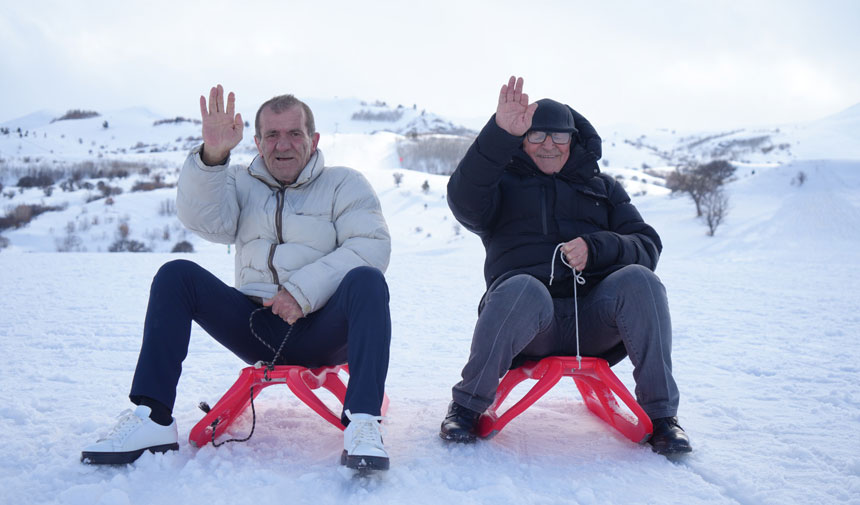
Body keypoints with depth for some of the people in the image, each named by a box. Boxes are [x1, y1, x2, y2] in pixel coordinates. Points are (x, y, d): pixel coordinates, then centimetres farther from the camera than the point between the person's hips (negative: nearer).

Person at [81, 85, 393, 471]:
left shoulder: (344, 184, 8)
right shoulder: (242, 185, 15)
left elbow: (372, 246, -9)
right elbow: (204, 219, -7)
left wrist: (303, 291, -19)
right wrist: (212, 156, -25)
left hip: (325, 331, -2)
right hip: (257, 329, 3)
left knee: (367, 280, -31)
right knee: (176, 275, -13)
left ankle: (362, 423, -39)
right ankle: (153, 418, -18)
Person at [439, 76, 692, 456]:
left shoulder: (602, 187, 26)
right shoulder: (504, 182, 18)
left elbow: (647, 246, 12)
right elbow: (465, 201, -7)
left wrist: (595, 248, -10)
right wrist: (501, 134, -19)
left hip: (593, 318, 2)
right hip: (527, 311, -2)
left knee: (638, 280, -28)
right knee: (523, 289, -36)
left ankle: (661, 413, -15)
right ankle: (468, 405, -17)